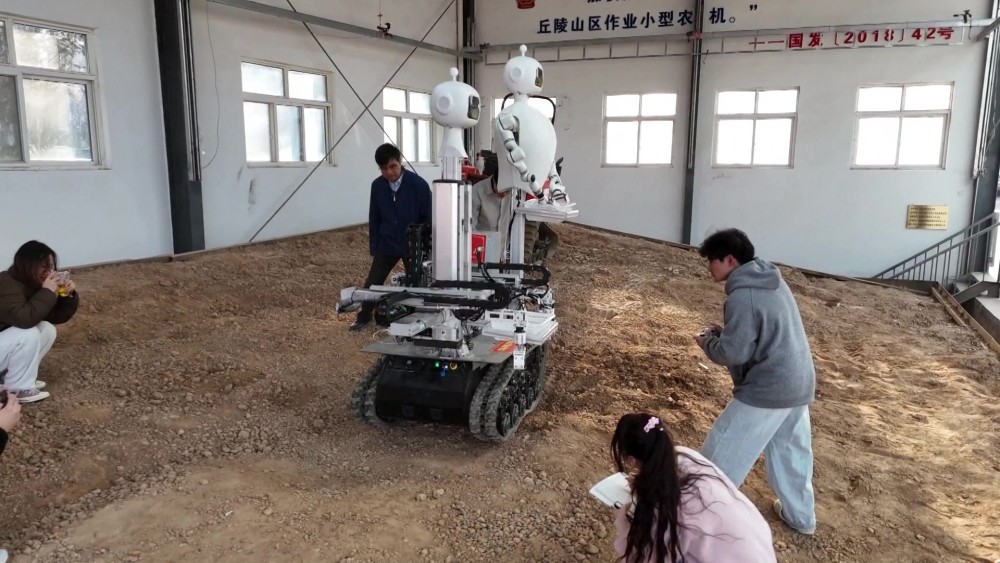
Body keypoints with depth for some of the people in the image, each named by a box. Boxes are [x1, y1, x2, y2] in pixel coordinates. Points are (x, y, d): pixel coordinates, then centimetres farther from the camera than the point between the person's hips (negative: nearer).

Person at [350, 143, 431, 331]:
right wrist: (373, 246, 5)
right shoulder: (377, 186, -6)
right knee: (372, 283, 7)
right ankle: (364, 317, 27)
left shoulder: (418, 184, -17)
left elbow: (429, 217, -9)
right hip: (387, 244, 3)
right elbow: (374, 218, 4)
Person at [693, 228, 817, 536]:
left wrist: (708, 341, -2)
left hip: (768, 389, -9)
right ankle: (800, 515, 40)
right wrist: (723, 332, 9)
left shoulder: (742, 296, -21)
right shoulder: (772, 281, 9)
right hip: (798, 383, 10)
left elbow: (734, 352, -22)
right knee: (791, 449, 25)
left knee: (722, 452, 3)